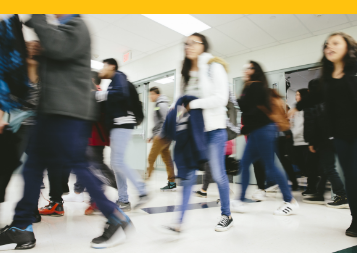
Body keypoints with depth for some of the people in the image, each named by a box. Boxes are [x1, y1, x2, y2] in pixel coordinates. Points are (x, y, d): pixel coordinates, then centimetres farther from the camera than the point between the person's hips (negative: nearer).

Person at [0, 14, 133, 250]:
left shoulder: (76, 26, 0)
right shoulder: (61, 29, 28)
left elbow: (57, 47, -20)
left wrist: (37, 17, -8)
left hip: (69, 110, -10)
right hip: (53, 108, 10)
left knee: (77, 165, -9)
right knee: (34, 164, 7)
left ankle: (116, 219, 3)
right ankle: (22, 228, 17)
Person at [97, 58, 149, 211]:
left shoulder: (118, 76, 0)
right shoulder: (113, 82, 26)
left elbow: (122, 94, -21)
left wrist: (100, 95, -14)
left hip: (122, 124, -10)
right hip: (117, 125, 10)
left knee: (118, 162, -14)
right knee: (115, 163, 6)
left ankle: (142, 192, -7)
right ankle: (123, 200, 10)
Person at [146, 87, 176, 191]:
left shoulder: (162, 105, -7)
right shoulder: (158, 105, 23)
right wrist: (152, 136, 24)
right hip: (160, 136, 10)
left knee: (151, 158, -6)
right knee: (167, 159, 8)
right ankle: (172, 183, 11)